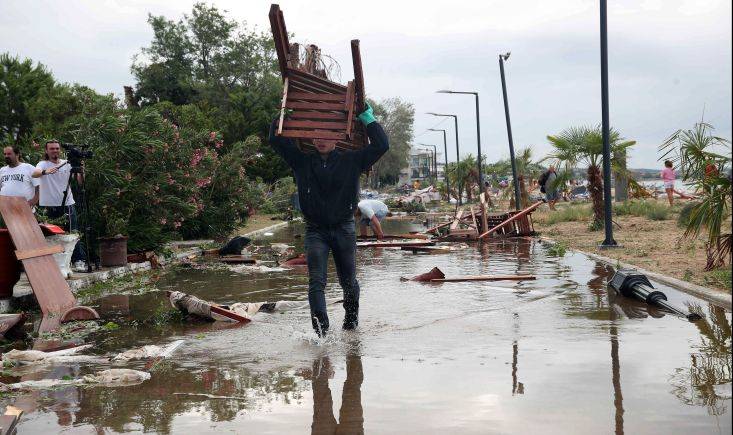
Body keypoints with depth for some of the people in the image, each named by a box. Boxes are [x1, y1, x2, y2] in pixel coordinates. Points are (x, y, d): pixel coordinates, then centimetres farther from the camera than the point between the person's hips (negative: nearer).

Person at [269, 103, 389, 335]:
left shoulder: (350, 160, 1)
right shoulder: (302, 162, 3)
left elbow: (381, 146, -4)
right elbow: (276, 140, 4)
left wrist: (368, 120, -3)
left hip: (344, 229, 0)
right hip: (315, 229, 0)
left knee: (348, 280, 13)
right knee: (316, 280, -15)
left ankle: (351, 316, 40)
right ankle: (320, 328, -21)